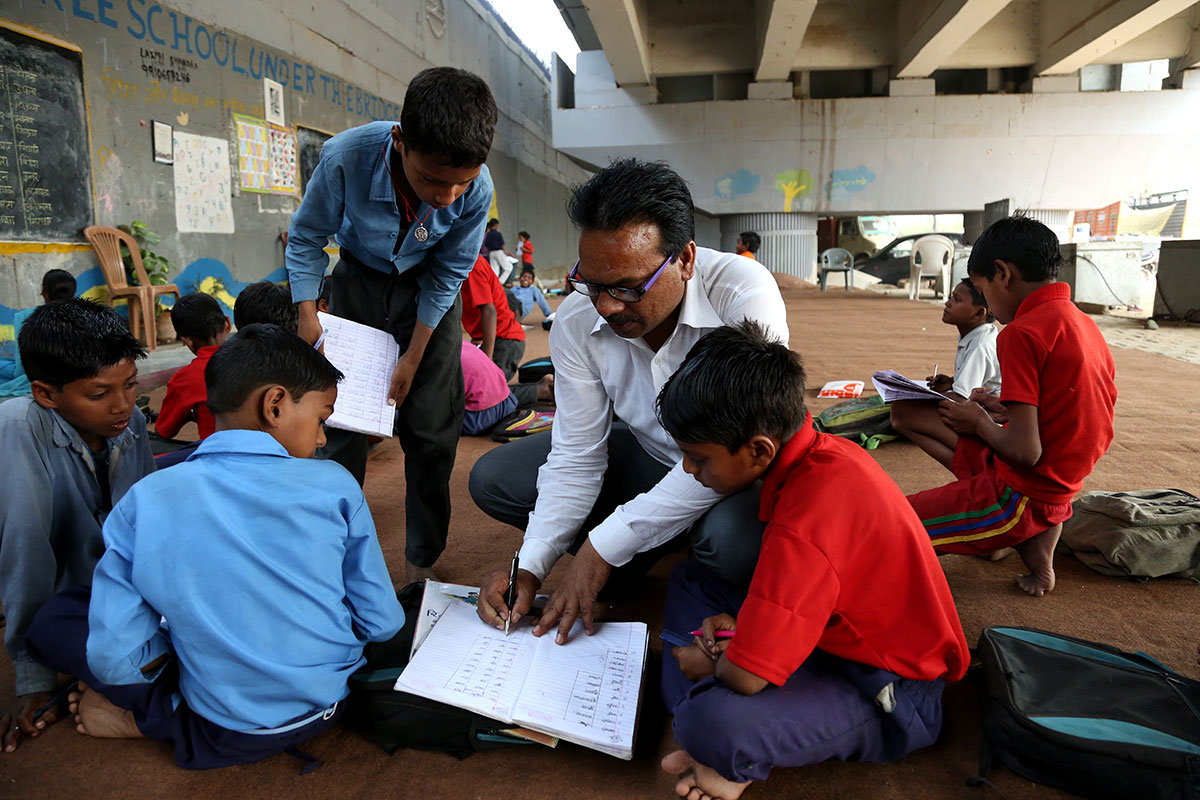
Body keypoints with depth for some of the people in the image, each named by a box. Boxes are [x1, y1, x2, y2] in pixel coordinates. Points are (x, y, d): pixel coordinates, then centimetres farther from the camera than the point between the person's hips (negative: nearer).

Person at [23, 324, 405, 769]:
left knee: (54, 620, 11)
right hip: (330, 702, 2)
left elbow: (114, 658, -12)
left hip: (230, 731, -1)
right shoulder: (336, 487, -15)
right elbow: (382, 623, -8)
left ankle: (158, 719, 0)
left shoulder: (144, 504, -14)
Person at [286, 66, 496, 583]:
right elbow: (306, 238, -10)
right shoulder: (345, 158, -31)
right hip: (358, 281, 1)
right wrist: (307, 315, -17)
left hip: (429, 293, 0)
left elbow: (447, 275, -13)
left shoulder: (475, 189, -29)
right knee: (339, 417, -1)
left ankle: (422, 562, 14)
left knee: (432, 431, -3)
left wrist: (413, 359, -10)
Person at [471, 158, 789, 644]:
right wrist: (530, 566, -23)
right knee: (492, 479, -6)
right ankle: (650, 544, 3)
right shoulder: (576, 321, -17)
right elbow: (576, 456, -11)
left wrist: (603, 545, -32)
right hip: (651, 454, 4)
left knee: (734, 539, -39)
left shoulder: (744, 294, -31)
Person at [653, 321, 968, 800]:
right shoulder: (824, 452, -6)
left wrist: (708, 661, -8)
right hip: (848, 633, 10)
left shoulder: (805, 524, -35)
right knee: (690, 579, 13)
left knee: (713, 726, -37)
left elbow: (745, 675, -31)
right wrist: (740, 625, -3)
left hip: (887, 698, -10)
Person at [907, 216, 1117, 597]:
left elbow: (1024, 452, -22)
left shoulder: (1022, 334, -19)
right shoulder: (1084, 323, 8)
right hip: (1061, 488, 9)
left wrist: (979, 422, -5)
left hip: (1020, 499, -9)